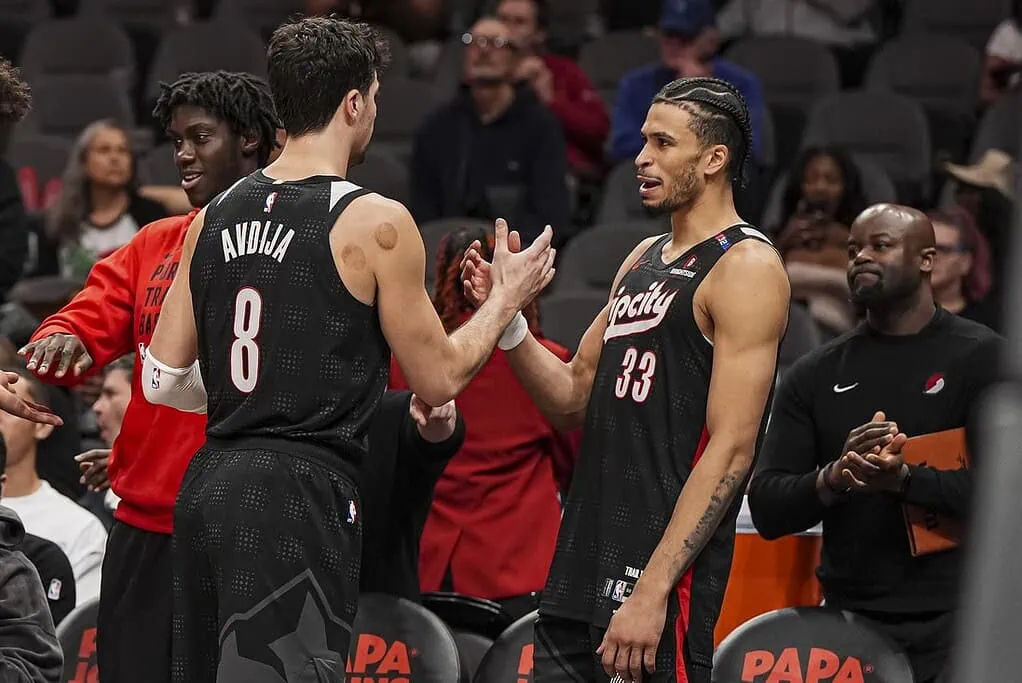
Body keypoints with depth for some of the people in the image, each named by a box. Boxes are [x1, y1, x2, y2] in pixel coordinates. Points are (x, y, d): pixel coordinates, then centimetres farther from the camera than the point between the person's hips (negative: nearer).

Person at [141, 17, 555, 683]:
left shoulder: (214, 217, 10)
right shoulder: (376, 222, -8)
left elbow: (164, 379, 12)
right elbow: (440, 379, -1)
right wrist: (509, 298, 14)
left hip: (208, 486, 7)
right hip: (300, 495, -7)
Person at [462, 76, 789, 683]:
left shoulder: (747, 268, -9)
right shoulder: (644, 259, 18)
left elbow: (731, 449, -16)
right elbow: (573, 399, 22)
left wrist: (652, 590, -22)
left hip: (662, 566, -8)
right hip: (584, 564, 8)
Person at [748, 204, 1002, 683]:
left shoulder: (981, 357, -1)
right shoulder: (817, 374, 10)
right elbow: (767, 509, 5)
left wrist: (903, 478, -27)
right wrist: (833, 478, -16)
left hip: (952, 623, -3)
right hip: (847, 621, 3)